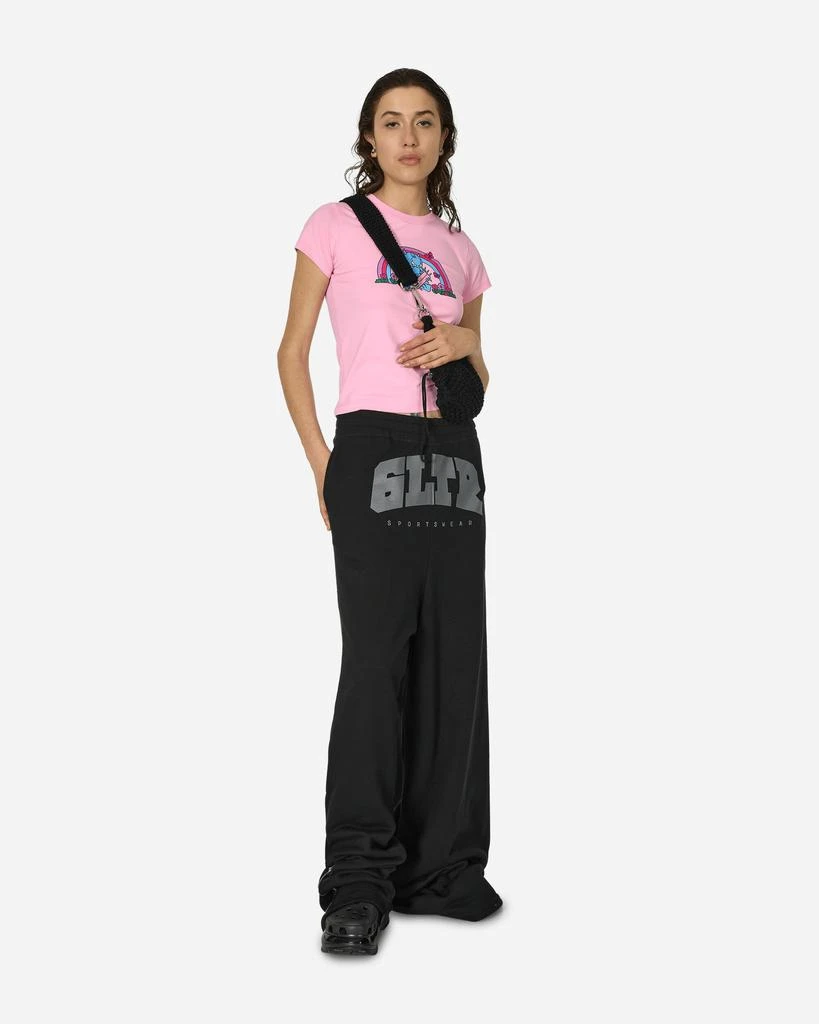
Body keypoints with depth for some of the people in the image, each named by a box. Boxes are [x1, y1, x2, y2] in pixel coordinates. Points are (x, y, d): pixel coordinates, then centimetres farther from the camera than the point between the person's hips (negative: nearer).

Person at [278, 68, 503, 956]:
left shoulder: (460, 249, 17)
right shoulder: (335, 227, 4)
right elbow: (292, 354, 3)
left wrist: (466, 342, -3)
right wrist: (323, 465, -5)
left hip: (455, 459, 5)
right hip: (374, 449, -5)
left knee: (455, 660, 4)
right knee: (377, 660, -8)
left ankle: (444, 865, 14)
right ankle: (359, 882, -2)